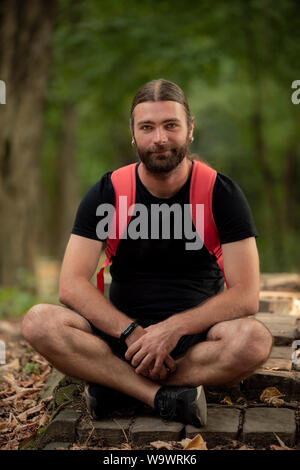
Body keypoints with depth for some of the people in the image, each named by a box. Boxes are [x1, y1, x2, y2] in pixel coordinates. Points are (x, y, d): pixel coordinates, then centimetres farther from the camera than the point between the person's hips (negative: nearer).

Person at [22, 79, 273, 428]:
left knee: (254, 338, -34)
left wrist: (172, 329, -22)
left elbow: (245, 295, -10)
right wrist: (132, 333, -22)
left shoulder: (221, 193, -4)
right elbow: (71, 284, -9)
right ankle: (168, 397, -28)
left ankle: (115, 382, -21)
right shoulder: (106, 194, -1)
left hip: (196, 336, -1)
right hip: (122, 331, 1)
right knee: (38, 322, -25)